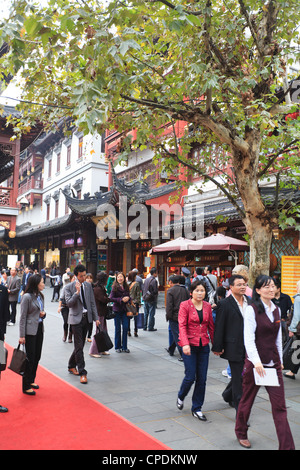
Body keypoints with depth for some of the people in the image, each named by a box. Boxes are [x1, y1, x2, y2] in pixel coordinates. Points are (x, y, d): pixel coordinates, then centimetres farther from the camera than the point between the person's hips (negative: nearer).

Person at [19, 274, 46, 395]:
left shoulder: (40, 296, 10)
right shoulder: (27, 297, -13)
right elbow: (23, 317, -13)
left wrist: (43, 314, -3)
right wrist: (22, 336, -15)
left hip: (40, 329, 7)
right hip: (30, 331, -7)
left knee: (37, 357, 13)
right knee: (30, 358, -1)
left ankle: (31, 380, 28)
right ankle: (26, 386, 10)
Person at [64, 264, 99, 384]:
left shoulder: (88, 285, 6)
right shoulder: (68, 287, -8)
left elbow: (92, 303, 10)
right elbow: (69, 303, -16)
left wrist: (96, 318, 7)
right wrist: (77, 292, -26)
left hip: (86, 318, 5)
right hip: (76, 318, -5)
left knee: (80, 345, 14)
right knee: (79, 346, -4)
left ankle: (71, 366, 34)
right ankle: (82, 372, 3)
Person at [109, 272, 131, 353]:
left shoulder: (126, 287, 7)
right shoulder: (115, 287, -6)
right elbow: (111, 298, -10)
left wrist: (128, 298, -7)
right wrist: (121, 299, -18)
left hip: (125, 309, 4)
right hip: (117, 310, -4)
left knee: (125, 328, 2)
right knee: (118, 328, 4)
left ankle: (124, 347, 13)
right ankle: (117, 347, 16)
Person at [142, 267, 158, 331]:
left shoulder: (146, 279, 7)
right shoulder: (154, 280, -15)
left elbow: (143, 289, 11)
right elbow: (155, 291, -18)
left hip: (145, 299, 7)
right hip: (152, 300, -7)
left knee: (145, 313, 14)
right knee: (151, 314, 1)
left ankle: (144, 327, 21)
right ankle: (150, 327, 5)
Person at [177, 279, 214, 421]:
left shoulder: (207, 306, 6)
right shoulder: (185, 305, -6)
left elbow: (211, 326, 12)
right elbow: (182, 326, -12)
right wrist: (185, 344, -24)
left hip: (204, 346, 4)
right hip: (190, 345, -4)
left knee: (202, 379, 5)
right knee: (190, 376, -4)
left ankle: (196, 409, 20)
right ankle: (181, 396, 29)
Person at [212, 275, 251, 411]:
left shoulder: (249, 301, 7)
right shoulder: (225, 304, -11)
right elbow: (219, 327, -10)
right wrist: (217, 347, -11)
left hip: (247, 347, 6)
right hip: (234, 347, -6)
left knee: (244, 375, 16)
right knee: (238, 378, 2)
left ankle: (228, 395, 42)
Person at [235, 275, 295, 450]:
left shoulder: (276, 310, 8)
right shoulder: (252, 310, -11)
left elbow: (278, 338, 16)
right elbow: (249, 339, -16)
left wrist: (280, 360, 15)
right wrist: (256, 362, -25)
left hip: (273, 363, 5)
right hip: (255, 363, -5)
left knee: (280, 406, 2)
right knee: (247, 401, 13)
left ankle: (287, 446, 8)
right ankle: (241, 433, 36)